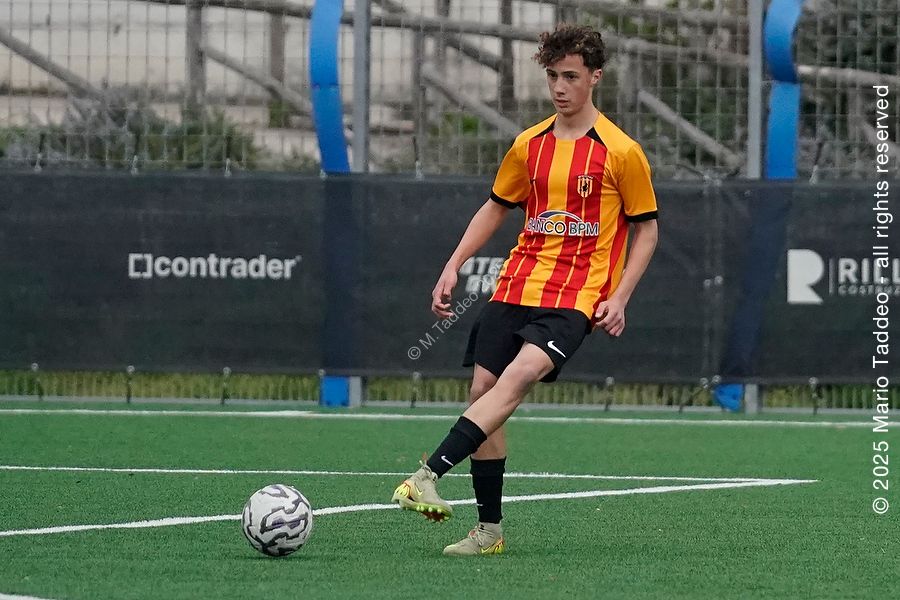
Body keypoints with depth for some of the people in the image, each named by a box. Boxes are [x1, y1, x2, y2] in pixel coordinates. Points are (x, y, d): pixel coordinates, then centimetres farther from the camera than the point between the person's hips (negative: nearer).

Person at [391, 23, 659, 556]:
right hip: (514, 290, 5)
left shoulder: (621, 152, -2)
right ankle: (489, 530, 6)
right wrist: (453, 267, 12)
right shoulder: (529, 145, 11)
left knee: (517, 377, -27)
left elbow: (646, 230, 3)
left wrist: (619, 298, -7)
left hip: (576, 299, -5)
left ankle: (430, 475, -38)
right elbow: (496, 209, 23)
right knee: (483, 391, -4)